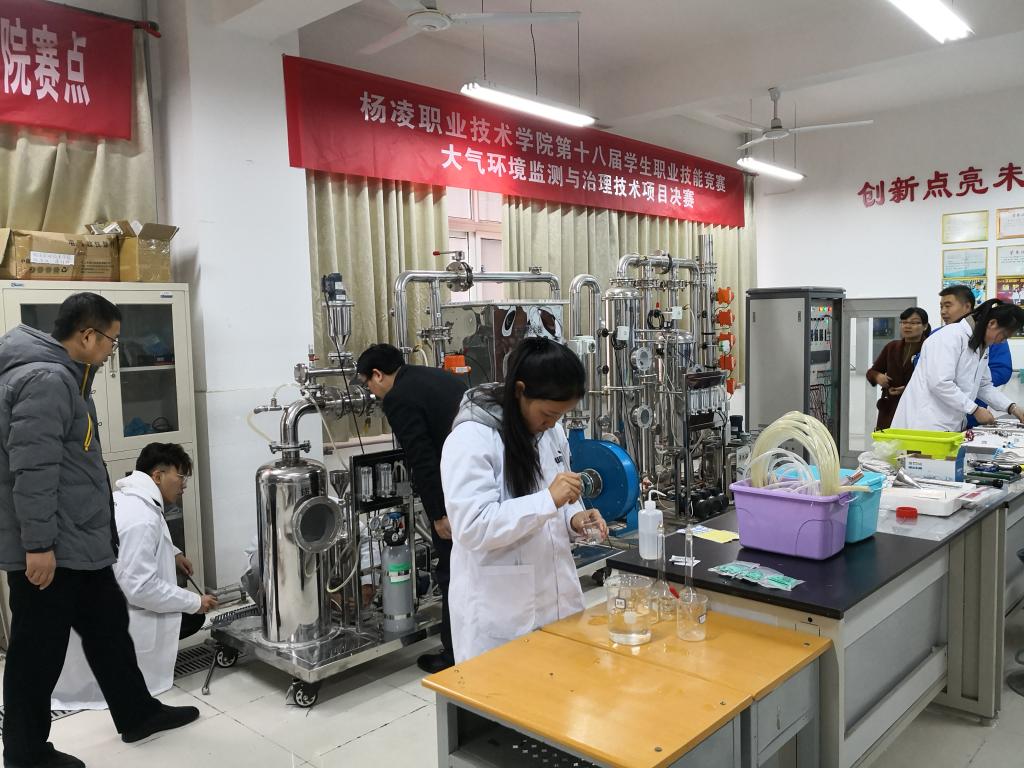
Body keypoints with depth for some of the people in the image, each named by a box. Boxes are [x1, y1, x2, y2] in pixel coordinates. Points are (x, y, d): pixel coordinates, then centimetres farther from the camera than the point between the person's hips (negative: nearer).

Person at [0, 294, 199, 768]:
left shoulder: (64, 376, 13)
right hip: (48, 549, -10)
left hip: (79, 542, 10)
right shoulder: (46, 379, -20)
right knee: (39, 649, 5)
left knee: (107, 626, 19)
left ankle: (137, 713, 33)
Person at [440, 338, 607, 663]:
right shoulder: (470, 439, -18)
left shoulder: (550, 430, 6)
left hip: (557, 596, 7)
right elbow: (472, 527, -24)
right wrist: (548, 500, -29)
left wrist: (574, 518, -4)